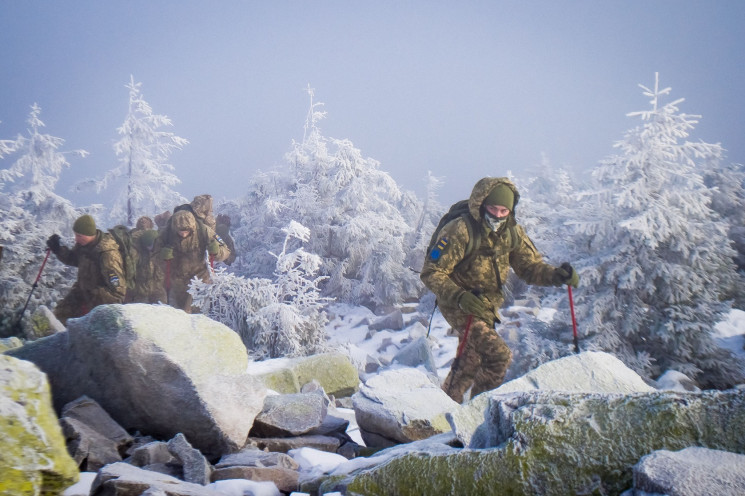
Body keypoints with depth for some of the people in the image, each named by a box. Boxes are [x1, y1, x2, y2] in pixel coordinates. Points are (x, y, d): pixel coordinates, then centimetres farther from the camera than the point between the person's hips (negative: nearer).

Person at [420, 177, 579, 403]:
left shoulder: (511, 232, -4)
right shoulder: (460, 231, -24)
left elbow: (530, 266, -2)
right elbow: (432, 273, -23)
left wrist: (556, 275, -23)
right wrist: (459, 297, -38)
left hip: (487, 305, 7)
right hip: (459, 306, -7)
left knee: (471, 362, 22)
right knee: (499, 355, -21)